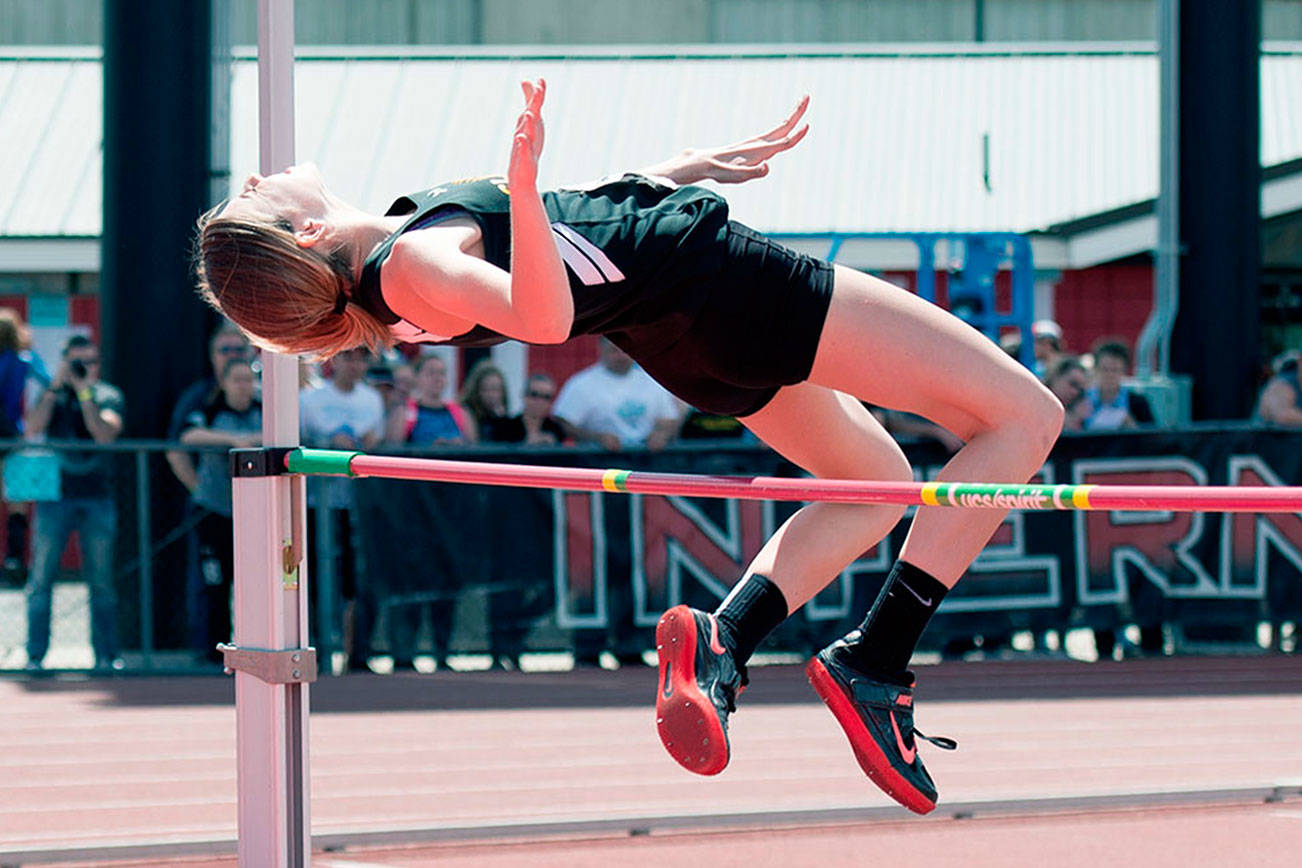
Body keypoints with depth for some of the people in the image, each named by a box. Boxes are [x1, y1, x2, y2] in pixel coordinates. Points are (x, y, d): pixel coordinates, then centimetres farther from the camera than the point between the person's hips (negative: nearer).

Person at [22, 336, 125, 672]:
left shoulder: (107, 395, 5)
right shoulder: (50, 393, 7)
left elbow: (105, 434, -11)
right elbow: (32, 430, -8)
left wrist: (84, 391, -13)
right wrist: (55, 388, -11)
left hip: (98, 500, 0)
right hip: (55, 496, 0)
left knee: (101, 581, 3)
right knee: (41, 580, -1)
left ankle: (106, 656, 9)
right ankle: (35, 656, 5)